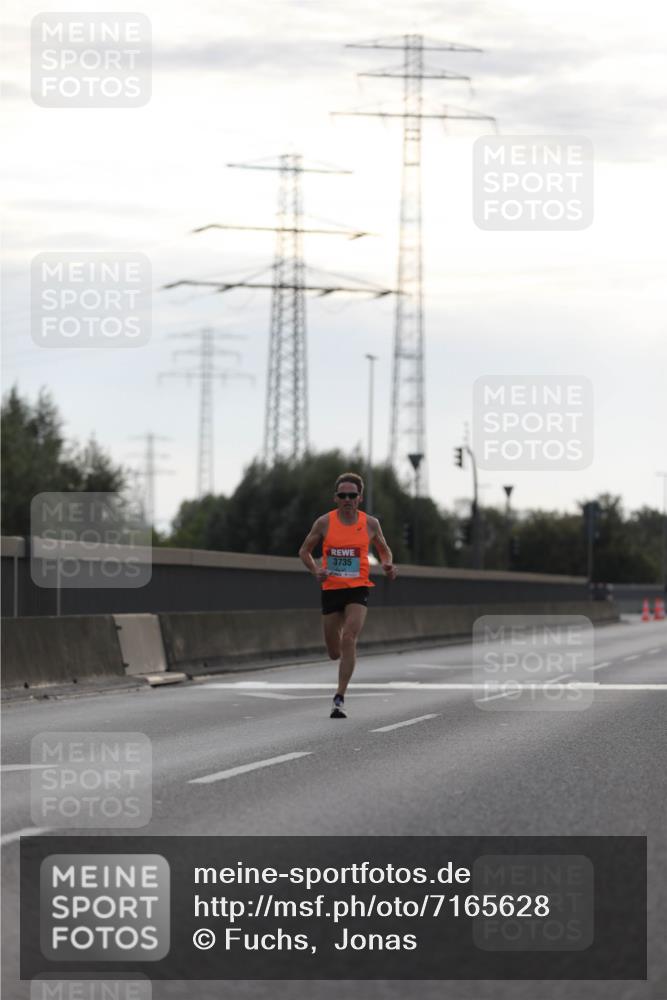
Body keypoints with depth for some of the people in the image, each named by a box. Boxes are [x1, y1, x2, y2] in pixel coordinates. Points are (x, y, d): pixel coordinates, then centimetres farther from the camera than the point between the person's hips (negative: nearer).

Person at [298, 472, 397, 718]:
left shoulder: (370, 523, 1)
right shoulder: (324, 522, -1)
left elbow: (383, 549, 18)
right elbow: (304, 551, 9)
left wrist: (388, 564, -4)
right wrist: (316, 570, -9)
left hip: (358, 589, -1)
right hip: (331, 589, 1)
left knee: (349, 640, -21)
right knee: (334, 652, 8)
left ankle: (339, 699, -19)